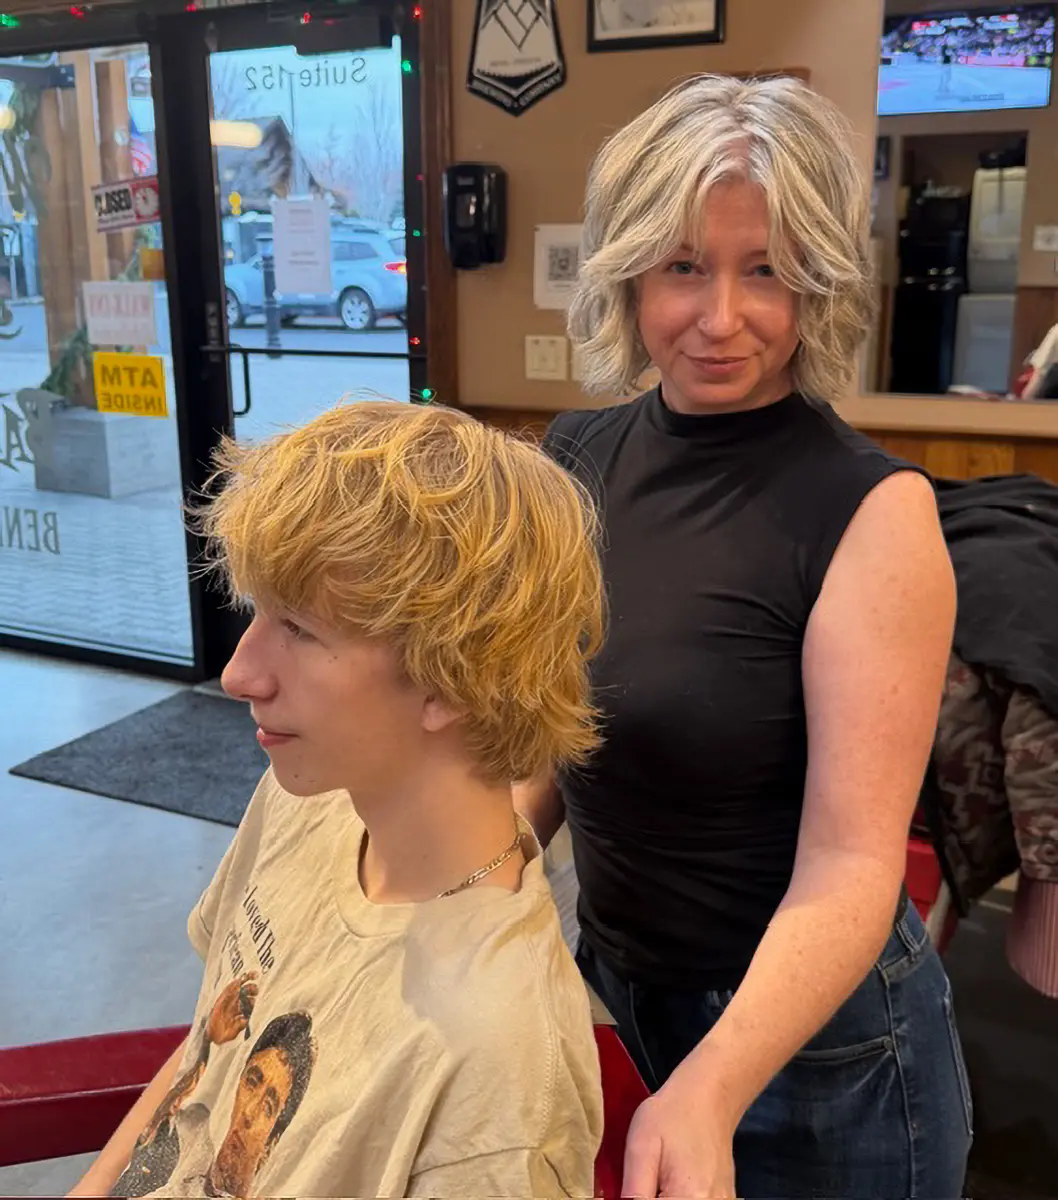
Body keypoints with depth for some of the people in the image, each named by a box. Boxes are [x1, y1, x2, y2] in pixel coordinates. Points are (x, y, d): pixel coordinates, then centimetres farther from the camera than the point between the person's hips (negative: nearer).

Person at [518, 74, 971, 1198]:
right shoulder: (577, 454, -6)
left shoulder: (872, 511, -22)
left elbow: (850, 865, -24)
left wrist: (707, 1094, -36)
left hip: (803, 1038, -5)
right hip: (614, 993, 5)